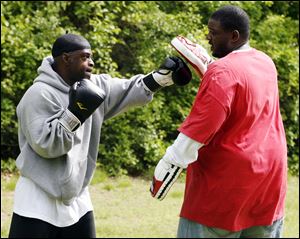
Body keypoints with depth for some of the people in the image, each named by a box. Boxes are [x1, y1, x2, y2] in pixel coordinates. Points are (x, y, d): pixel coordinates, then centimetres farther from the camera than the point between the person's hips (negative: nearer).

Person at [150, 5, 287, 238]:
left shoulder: (222, 71, -17)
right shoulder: (266, 62, 8)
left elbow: (197, 130, -20)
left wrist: (165, 168, -14)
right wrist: (205, 64, 21)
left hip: (227, 178, -8)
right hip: (269, 175, 8)